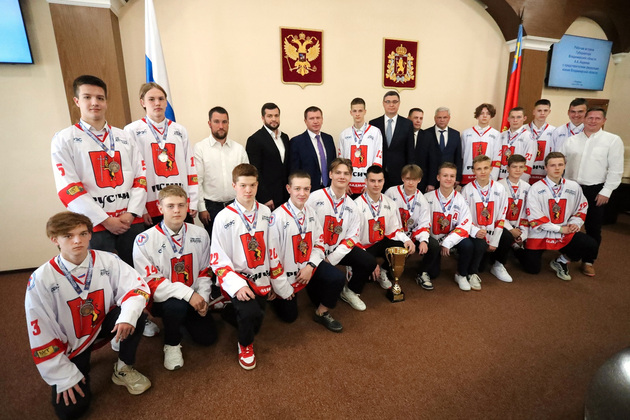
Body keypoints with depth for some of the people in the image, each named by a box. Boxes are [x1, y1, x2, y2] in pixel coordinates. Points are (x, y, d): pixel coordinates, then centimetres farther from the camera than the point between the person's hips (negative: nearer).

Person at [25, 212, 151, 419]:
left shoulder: (107, 260, -18)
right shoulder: (41, 279, -22)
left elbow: (137, 286, -18)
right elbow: (41, 335, -16)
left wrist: (127, 316, -40)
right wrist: (64, 376, -14)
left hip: (103, 324, 2)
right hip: (70, 343, -1)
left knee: (135, 314, -29)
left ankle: (123, 369, -3)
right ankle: (81, 363, 26)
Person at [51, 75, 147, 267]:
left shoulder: (124, 137, 11)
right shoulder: (64, 140, 2)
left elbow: (140, 178, 6)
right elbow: (68, 188, -6)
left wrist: (131, 213, -7)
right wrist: (106, 220, -12)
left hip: (131, 221, 3)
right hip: (94, 225, -2)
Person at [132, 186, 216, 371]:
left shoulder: (200, 234, -3)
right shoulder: (145, 240, -16)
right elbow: (150, 281, -18)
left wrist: (203, 297, -8)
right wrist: (188, 294, -27)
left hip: (194, 298, 4)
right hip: (162, 299, -4)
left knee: (207, 337, -1)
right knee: (176, 306, -36)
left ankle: (182, 318, 30)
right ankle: (171, 344, -3)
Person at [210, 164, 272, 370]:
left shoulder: (265, 212, 0)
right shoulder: (224, 218, -12)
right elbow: (217, 260, -12)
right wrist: (238, 285, -23)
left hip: (261, 279, 4)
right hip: (236, 277, -4)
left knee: (254, 326, 7)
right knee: (251, 312, -29)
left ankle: (228, 310, 40)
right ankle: (245, 345, 7)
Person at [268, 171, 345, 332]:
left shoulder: (310, 212, -5)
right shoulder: (278, 217, -25)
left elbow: (319, 242, 3)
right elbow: (272, 254, -21)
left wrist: (310, 266, -13)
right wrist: (283, 288, -14)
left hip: (308, 265, 4)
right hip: (286, 271, -4)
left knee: (338, 279, -16)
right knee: (289, 316, 10)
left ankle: (322, 313, 10)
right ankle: (276, 296, 42)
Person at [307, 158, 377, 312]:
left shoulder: (351, 206, 2)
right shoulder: (315, 198, -12)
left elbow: (352, 237, 0)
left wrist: (332, 258, -12)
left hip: (339, 249, 5)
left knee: (369, 262, -8)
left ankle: (350, 292, 19)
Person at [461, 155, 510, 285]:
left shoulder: (500, 189, 0)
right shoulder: (467, 190, -6)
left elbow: (501, 217, 0)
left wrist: (495, 241, -5)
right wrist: (475, 231, -25)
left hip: (493, 232, 3)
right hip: (475, 233, -3)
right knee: (480, 247, -31)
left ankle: (498, 265, 6)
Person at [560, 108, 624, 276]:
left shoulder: (613, 140, -3)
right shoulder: (571, 140, 5)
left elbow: (616, 169, -5)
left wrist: (606, 192, -9)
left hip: (595, 190, -2)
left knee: (593, 228, 6)